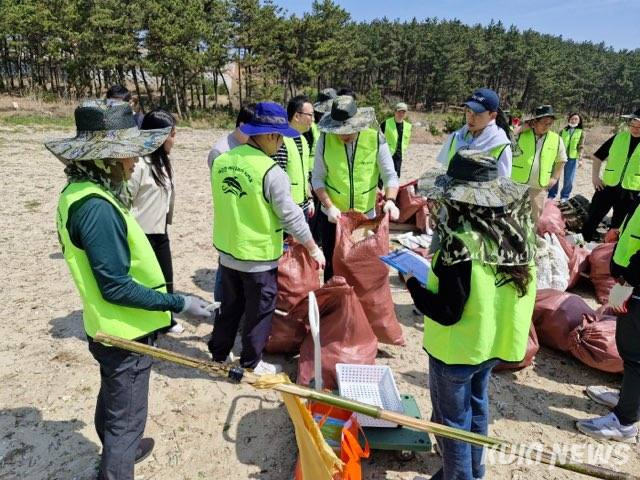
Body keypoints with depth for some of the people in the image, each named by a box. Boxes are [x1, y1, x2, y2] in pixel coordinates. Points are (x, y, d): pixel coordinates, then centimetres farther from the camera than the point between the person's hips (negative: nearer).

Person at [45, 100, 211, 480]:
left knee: (112, 401, 30)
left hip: (110, 328, 10)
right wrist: (178, 303, -21)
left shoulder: (84, 192, 1)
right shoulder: (97, 207, -29)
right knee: (126, 419, 8)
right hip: (126, 333, -10)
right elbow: (116, 287, -27)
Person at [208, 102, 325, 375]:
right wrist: (314, 248, -5)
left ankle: (218, 354, 37)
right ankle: (251, 363, 27)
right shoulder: (271, 171, -21)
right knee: (259, 311, 12)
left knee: (230, 306, 23)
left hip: (227, 251, 7)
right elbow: (290, 216, -16)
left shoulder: (221, 162, 0)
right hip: (258, 256, -6)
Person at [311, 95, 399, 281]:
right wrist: (329, 206, -18)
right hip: (332, 216, 0)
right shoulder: (325, 139, -11)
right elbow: (317, 179, -5)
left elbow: (390, 175, -7)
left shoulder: (376, 139, -12)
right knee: (332, 267, 16)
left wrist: (390, 200, -26)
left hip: (366, 216, 0)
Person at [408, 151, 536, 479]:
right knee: (476, 406, 28)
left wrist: (412, 283, -13)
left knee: (452, 420, 15)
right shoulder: (514, 232, -8)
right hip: (493, 341, 8)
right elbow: (492, 290, 3)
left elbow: (447, 312, -27)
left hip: (457, 348, -8)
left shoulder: (460, 245, -30)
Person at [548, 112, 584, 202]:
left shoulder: (581, 132, 3)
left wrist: (580, 159, -7)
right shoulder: (563, 130, 7)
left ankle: (564, 196, 17)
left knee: (568, 179, 3)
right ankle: (551, 195, 16)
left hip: (572, 158, -1)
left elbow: (580, 146, 0)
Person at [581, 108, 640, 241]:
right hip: (608, 186, 1)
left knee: (618, 224, 12)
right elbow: (598, 156, 9)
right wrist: (595, 176, 1)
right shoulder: (618, 138, 0)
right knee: (593, 217, 6)